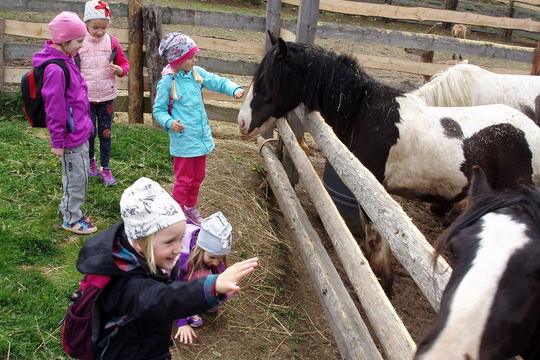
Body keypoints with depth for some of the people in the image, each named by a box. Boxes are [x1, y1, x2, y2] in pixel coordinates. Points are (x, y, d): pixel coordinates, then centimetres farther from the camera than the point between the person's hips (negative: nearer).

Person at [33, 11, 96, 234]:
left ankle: (68, 209, 39)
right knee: (77, 177, 5)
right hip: (71, 134, -9)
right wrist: (57, 141, -17)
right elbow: (54, 108, -21)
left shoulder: (67, 59, 5)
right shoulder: (55, 69, -24)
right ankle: (71, 220, 21)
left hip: (80, 130, 9)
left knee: (75, 174, 21)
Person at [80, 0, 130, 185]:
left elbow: (124, 63, 7)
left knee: (105, 133, 7)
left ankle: (105, 168, 21)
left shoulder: (112, 42, -3)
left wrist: (120, 70, -15)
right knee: (89, 132, 0)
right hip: (85, 97, -1)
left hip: (106, 97, 1)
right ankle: (90, 161, 28)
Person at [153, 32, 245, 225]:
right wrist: (169, 122, -27)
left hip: (202, 135, 6)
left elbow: (219, 82, 5)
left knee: (198, 176, 20)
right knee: (184, 179, 5)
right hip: (183, 139, -6)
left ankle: (191, 207, 41)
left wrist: (235, 89, -15)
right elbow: (158, 110, -9)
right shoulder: (167, 82, -16)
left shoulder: (196, 72, 0)